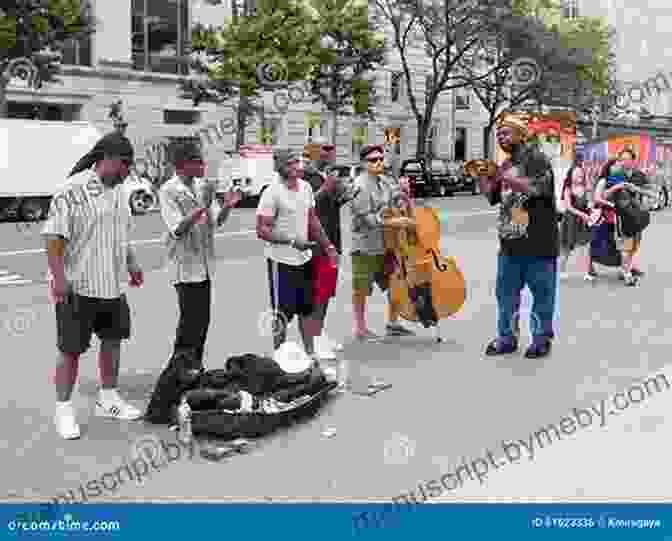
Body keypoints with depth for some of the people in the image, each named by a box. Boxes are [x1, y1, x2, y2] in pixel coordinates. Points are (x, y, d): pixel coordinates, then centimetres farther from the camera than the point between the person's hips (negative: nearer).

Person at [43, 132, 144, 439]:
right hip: (77, 286, -8)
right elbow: (53, 236, -18)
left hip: (112, 285, 8)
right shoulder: (74, 191, -15)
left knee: (112, 341, 16)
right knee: (71, 350, 0)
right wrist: (58, 277, -23)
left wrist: (132, 265, 25)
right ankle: (63, 409, 13)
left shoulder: (118, 191, 12)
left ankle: (108, 399, 32)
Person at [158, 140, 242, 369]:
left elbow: (217, 221, 11)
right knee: (190, 320, -7)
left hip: (205, 264, 7)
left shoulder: (202, 185, 8)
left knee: (203, 320, 12)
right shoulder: (169, 191, -12)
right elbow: (177, 230, -20)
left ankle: (196, 367, 24)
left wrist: (227, 206, -9)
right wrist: (201, 208, -33)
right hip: (186, 266, -7)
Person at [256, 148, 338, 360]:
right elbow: (262, 230, -17)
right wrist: (292, 241, -23)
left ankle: (310, 352, 28)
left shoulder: (306, 187, 7)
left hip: (304, 259, 7)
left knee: (307, 309, 15)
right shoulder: (272, 192, -15)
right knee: (283, 312, 0)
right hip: (281, 261, -7)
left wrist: (328, 247, 15)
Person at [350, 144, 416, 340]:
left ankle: (393, 323, 30)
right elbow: (365, 217, -19)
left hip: (387, 243, 7)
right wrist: (392, 222, -24)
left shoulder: (388, 182, 9)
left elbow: (399, 203, 23)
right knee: (361, 288, 4)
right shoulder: (360, 185, -13)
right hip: (365, 245, -7)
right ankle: (360, 328, 17)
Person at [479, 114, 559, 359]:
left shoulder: (536, 158, -6)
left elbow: (541, 188, -21)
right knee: (506, 293, 12)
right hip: (510, 243, 7)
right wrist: (482, 176, 7)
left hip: (538, 244, -7)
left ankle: (541, 340, 16)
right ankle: (506, 338, 23)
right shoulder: (506, 165, 16)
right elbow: (493, 197, 22)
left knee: (541, 294, 4)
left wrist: (509, 179, -17)